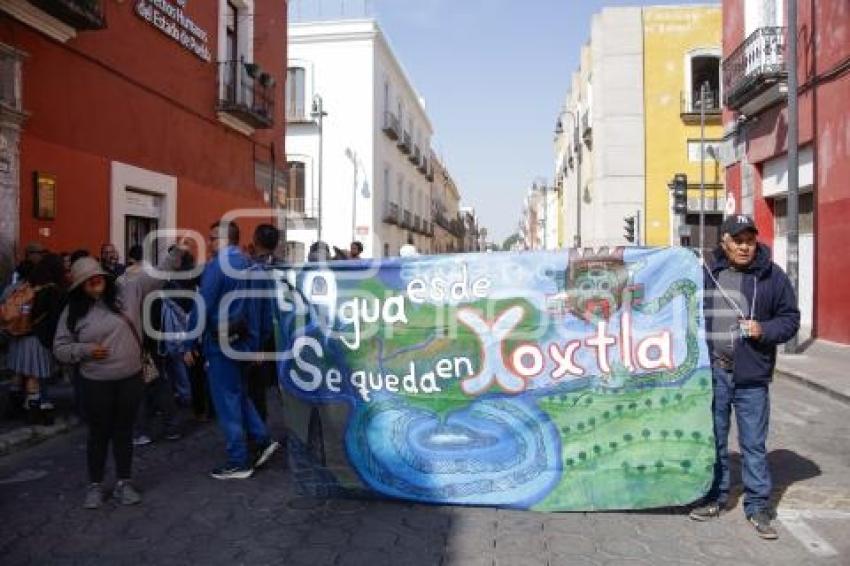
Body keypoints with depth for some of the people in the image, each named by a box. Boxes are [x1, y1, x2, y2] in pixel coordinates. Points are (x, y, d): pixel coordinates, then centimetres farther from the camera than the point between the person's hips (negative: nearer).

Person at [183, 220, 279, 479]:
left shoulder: (217, 265, -13)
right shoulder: (247, 263, 8)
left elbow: (202, 307, -16)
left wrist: (189, 345, -10)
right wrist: (253, 338, 8)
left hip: (220, 339, -7)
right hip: (242, 336, 7)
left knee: (226, 400, 2)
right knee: (238, 393, 21)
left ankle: (238, 463, 10)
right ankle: (263, 440, 19)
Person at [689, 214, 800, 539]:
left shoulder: (772, 276, -1)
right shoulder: (707, 274, 4)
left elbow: (790, 318, 3)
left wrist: (764, 330, -15)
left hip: (751, 377, -2)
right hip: (712, 372, 2)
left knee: (754, 444, 7)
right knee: (713, 440, 13)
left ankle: (757, 506, 20)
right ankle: (715, 498, 27)